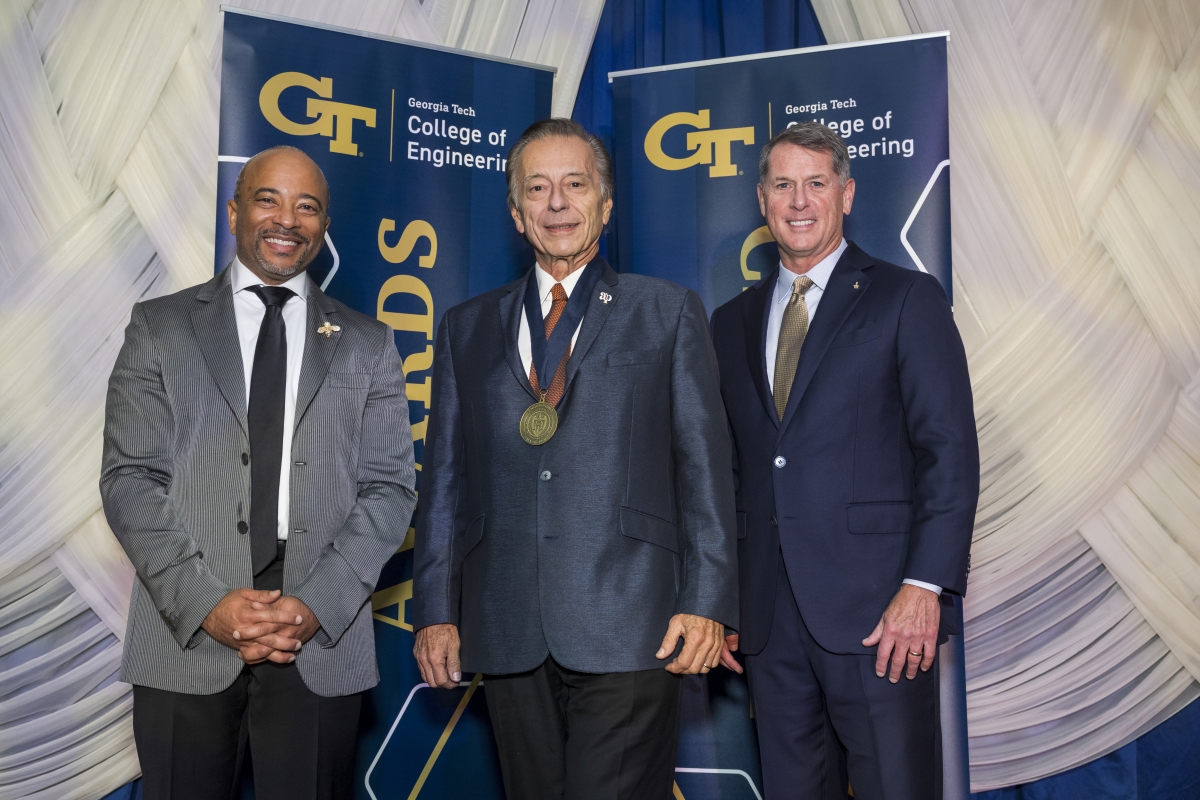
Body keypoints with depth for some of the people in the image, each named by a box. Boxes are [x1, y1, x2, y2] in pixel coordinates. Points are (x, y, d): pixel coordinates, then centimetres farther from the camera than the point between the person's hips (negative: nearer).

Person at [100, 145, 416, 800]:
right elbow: (129, 480, -1)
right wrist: (206, 602, -12)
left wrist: (317, 604, -11)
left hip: (322, 644, 1)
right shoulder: (159, 328, 6)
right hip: (185, 637, 0)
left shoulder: (367, 346, 8)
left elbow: (389, 489, 2)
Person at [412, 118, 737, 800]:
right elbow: (445, 475, 13)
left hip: (630, 631, -3)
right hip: (507, 634, 3)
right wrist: (436, 611, 6)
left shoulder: (669, 313, 7)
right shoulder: (468, 329, 15)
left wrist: (706, 603, -7)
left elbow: (705, 462, 2)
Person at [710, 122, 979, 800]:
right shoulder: (733, 322, 14)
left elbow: (950, 449, -6)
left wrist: (925, 585, -15)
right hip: (768, 614, 4)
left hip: (878, 611, -4)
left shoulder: (908, 299, 0)